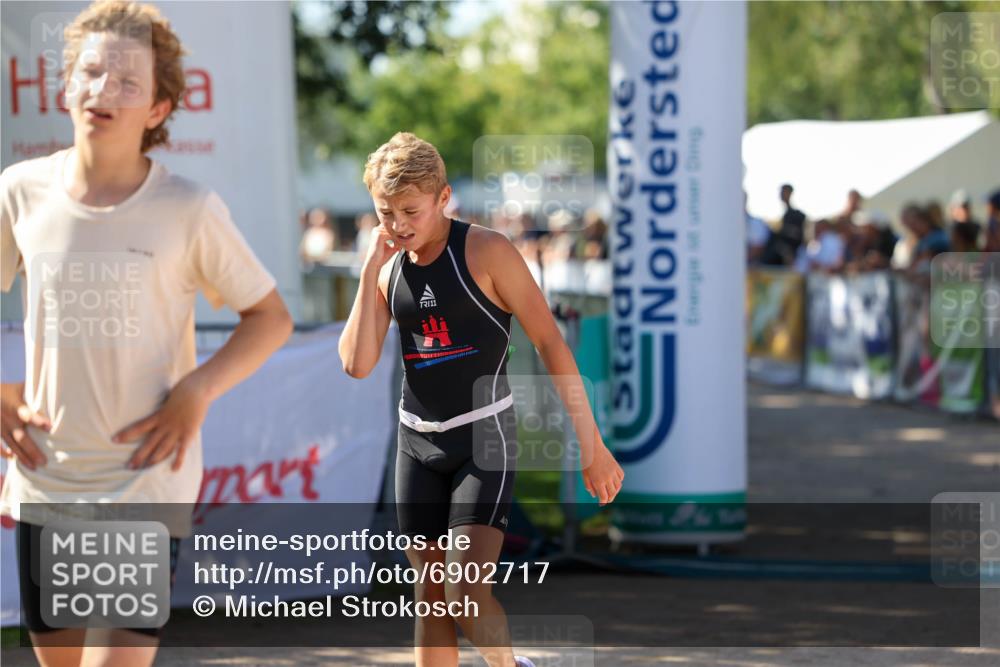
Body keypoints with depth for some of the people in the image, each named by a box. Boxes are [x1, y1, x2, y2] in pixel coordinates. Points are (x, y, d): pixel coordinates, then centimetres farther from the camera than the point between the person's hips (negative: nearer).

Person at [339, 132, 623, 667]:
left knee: (467, 591, -16)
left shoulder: (484, 251, -12)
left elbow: (549, 341, -11)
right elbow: (357, 365, -5)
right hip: (418, 442, 5)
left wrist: (589, 442, -12)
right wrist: (370, 271, -11)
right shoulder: (387, 267, 4)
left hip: (484, 438, -5)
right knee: (430, 591, 8)